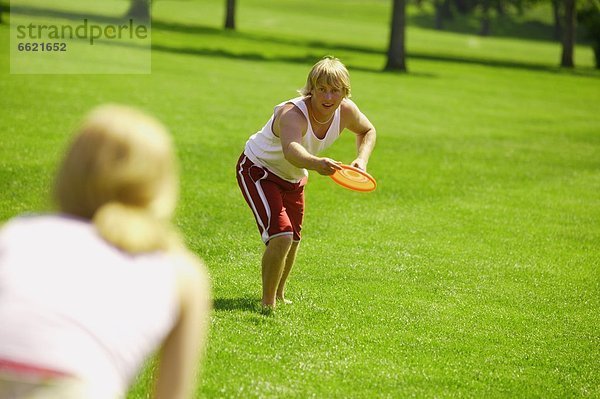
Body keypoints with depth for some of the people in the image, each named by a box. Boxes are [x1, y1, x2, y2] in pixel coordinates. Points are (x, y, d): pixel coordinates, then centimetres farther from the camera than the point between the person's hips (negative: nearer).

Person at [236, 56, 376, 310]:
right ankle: (268, 304, -5)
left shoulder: (346, 111, -19)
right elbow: (291, 151, -62)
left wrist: (362, 159, -13)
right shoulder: (292, 114, -41)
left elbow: (367, 131, 5)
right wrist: (316, 163, -82)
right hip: (258, 170, -7)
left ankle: (278, 295, 44)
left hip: (294, 178, 7)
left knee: (293, 241, 19)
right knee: (281, 235, -22)